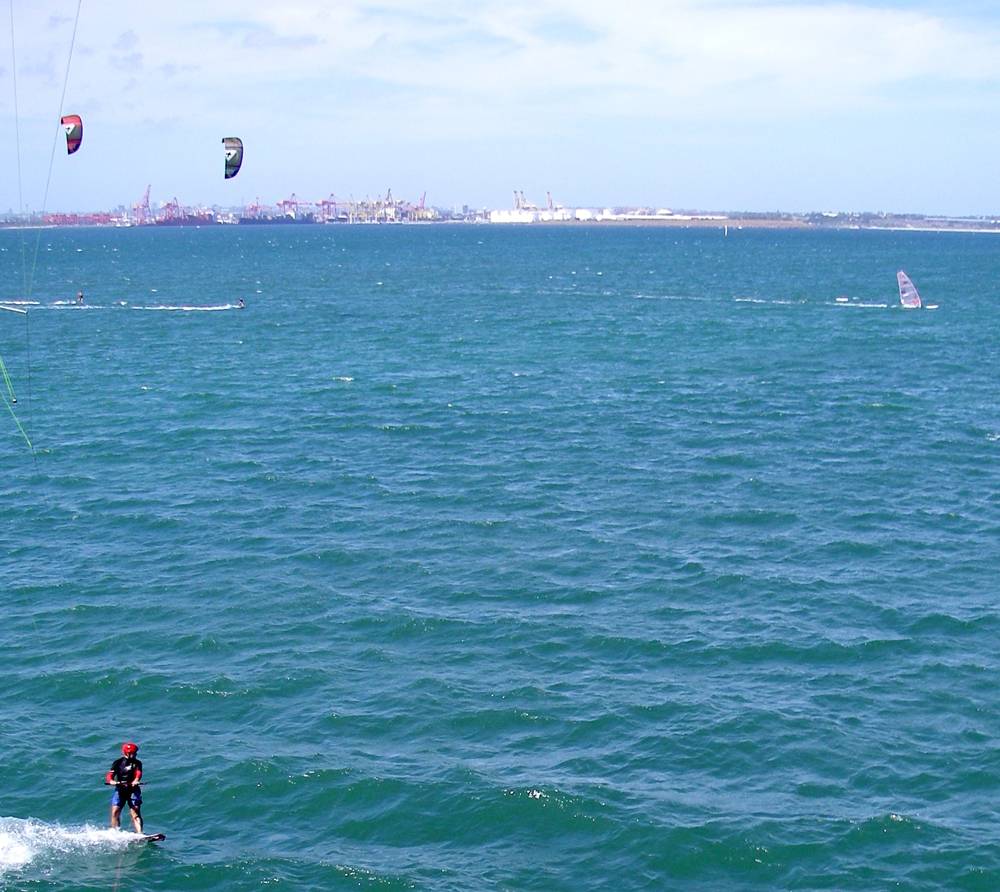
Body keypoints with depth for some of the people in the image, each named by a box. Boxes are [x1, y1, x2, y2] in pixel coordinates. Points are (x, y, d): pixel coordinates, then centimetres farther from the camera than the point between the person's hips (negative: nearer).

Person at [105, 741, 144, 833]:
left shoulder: (137, 763, 4)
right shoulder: (118, 763, 4)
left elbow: (138, 773, -15)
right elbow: (110, 775, -7)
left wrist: (135, 781, -38)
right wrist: (111, 781, -31)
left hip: (133, 790, -1)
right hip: (120, 790, 1)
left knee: (135, 813, -14)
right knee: (115, 812, -6)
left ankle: (139, 834, -25)